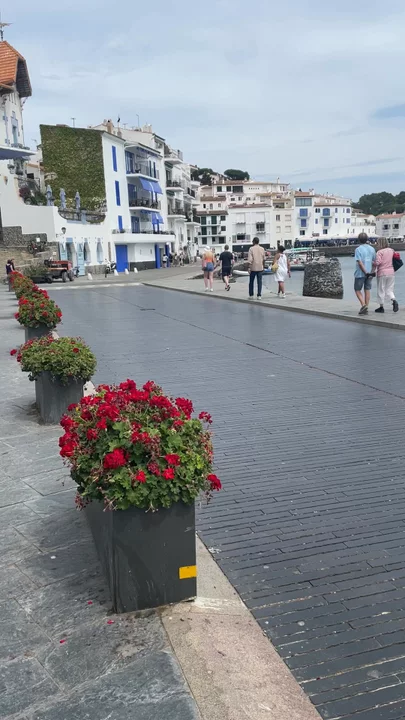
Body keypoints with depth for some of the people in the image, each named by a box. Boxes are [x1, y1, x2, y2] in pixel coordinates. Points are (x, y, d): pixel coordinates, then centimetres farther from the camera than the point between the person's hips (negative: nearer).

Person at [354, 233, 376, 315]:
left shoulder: (358, 249, -12)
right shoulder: (372, 249, 6)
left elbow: (360, 263, -19)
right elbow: (374, 262, 7)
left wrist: (365, 272, -16)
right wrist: (372, 272, 9)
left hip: (360, 274, -5)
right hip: (370, 273, 5)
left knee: (357, 290, 7)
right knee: (367, 290, 9)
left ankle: (363, 305, -11)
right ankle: (366, 308, 9)